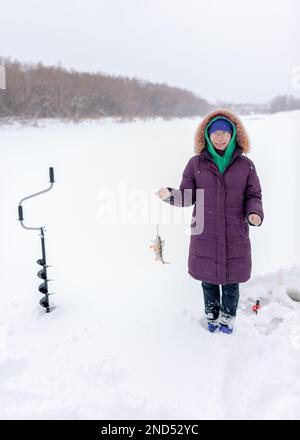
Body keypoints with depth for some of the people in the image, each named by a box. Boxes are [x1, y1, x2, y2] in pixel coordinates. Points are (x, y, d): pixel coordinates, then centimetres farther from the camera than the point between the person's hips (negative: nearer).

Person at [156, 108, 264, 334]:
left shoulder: (245, 164, -1)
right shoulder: (196, 163, -1)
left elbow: (253, 196, 4)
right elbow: (188, 196, 1)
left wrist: (254, 213, -17)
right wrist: (170, 195, -19)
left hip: (235, 237, 0)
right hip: (205, 237, 0)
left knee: (231, 282, 13)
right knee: (208, 281, 15)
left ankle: (228, 319, 38)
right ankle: (212, 317, 40)